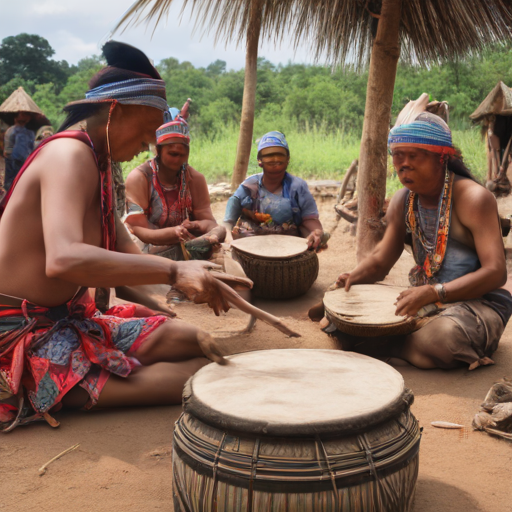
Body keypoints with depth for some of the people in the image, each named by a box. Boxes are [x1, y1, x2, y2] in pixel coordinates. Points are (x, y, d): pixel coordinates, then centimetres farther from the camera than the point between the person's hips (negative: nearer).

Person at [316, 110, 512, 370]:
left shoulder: (473, 198, -16)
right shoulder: (402, 201, 4)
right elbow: (381, 259, 12)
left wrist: (434, 292, -36)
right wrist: (354, 277, -12)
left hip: (479, 301, -4)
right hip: (424, 299, 5)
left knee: (441, 337, -38)